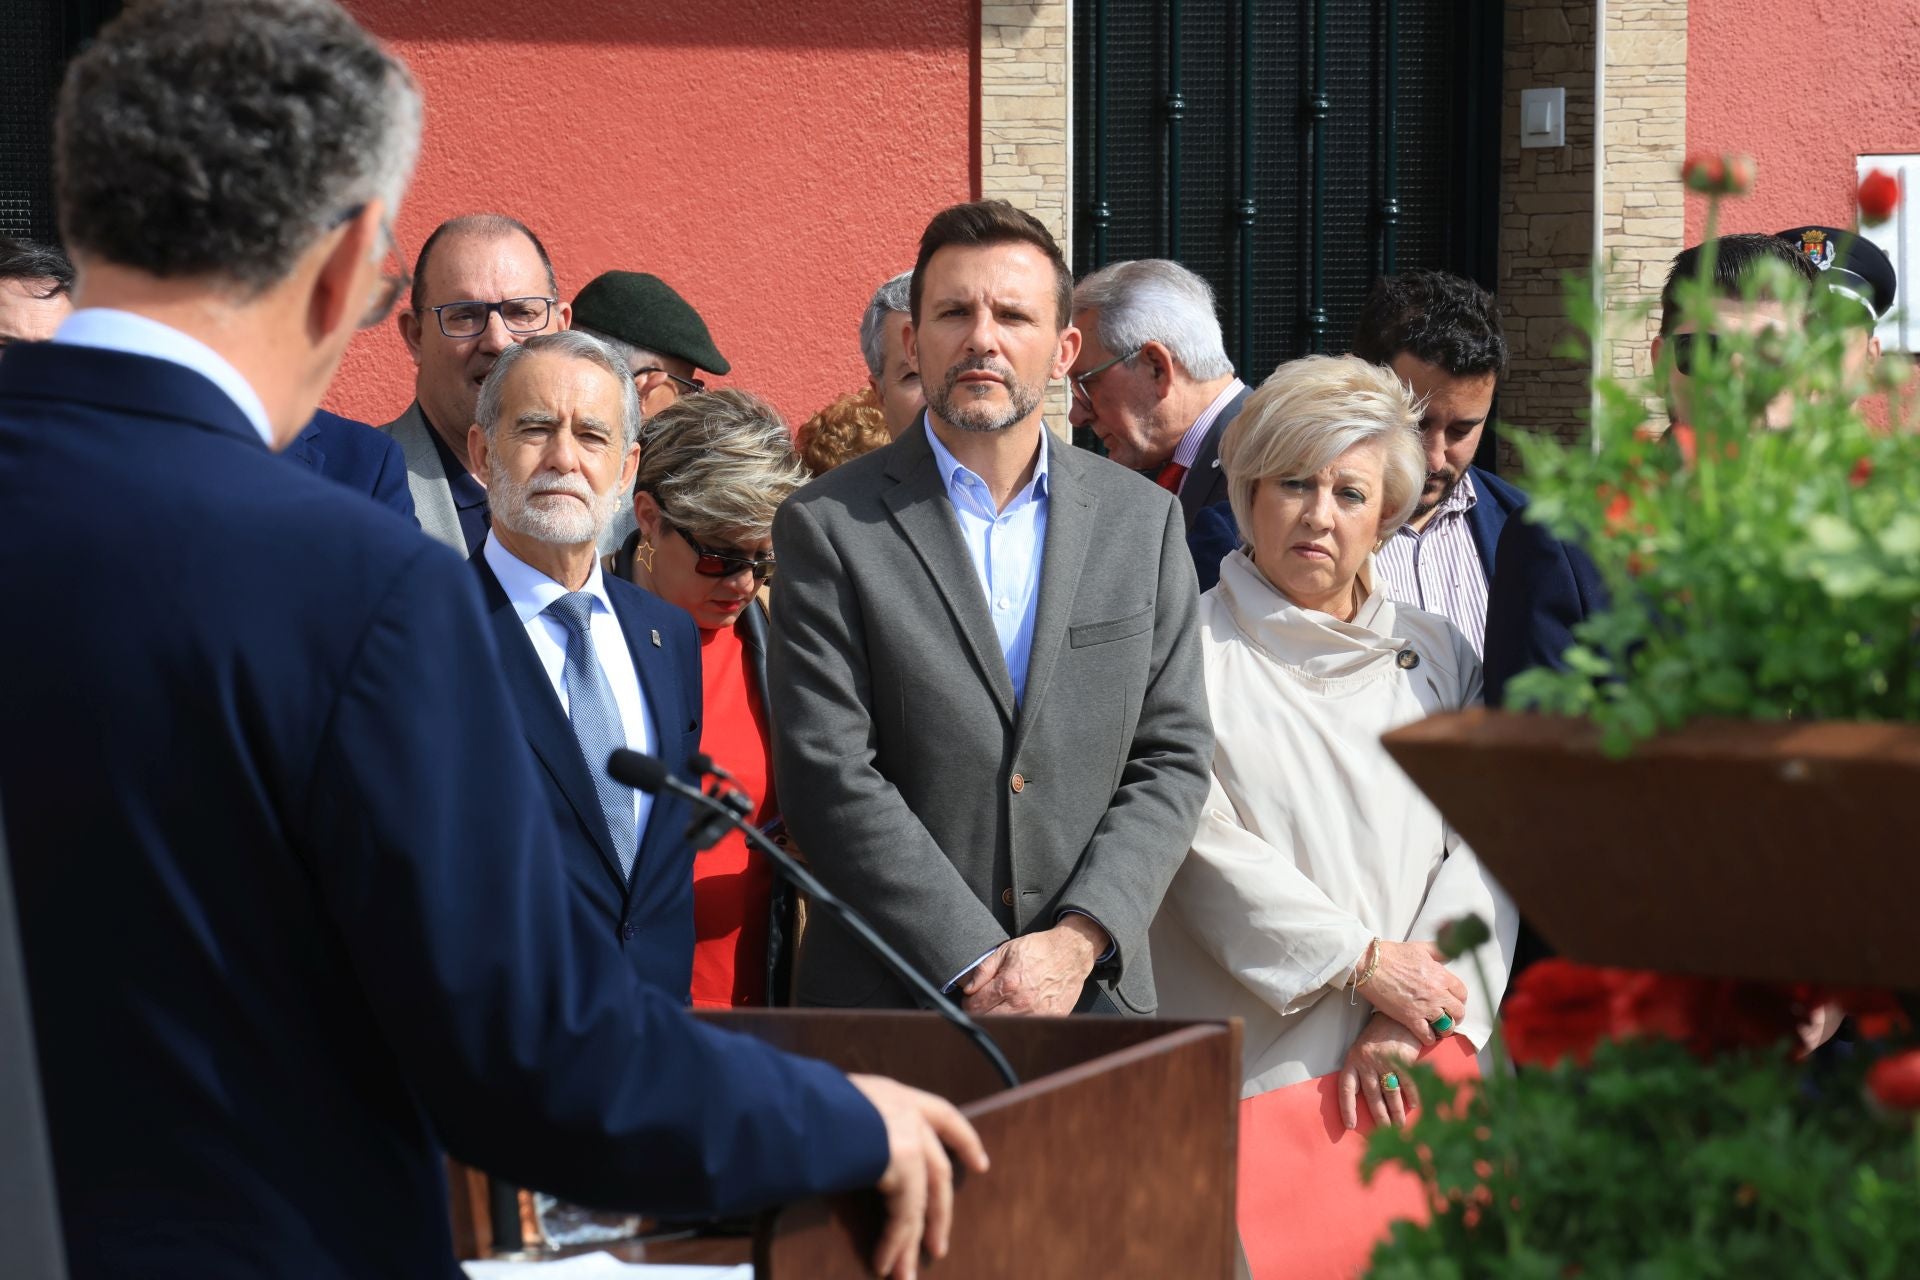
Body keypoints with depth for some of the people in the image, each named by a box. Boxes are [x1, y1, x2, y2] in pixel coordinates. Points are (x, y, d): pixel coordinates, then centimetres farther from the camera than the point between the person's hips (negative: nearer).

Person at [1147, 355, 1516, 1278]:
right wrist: (1364, 963, -7)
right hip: (1249, 1066, -3)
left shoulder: (1435, 657, 14)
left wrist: (1420, 1022, -6)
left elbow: (1481, 848, 7)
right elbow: (1203, 845, -5)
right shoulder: (1189, 650, 2)